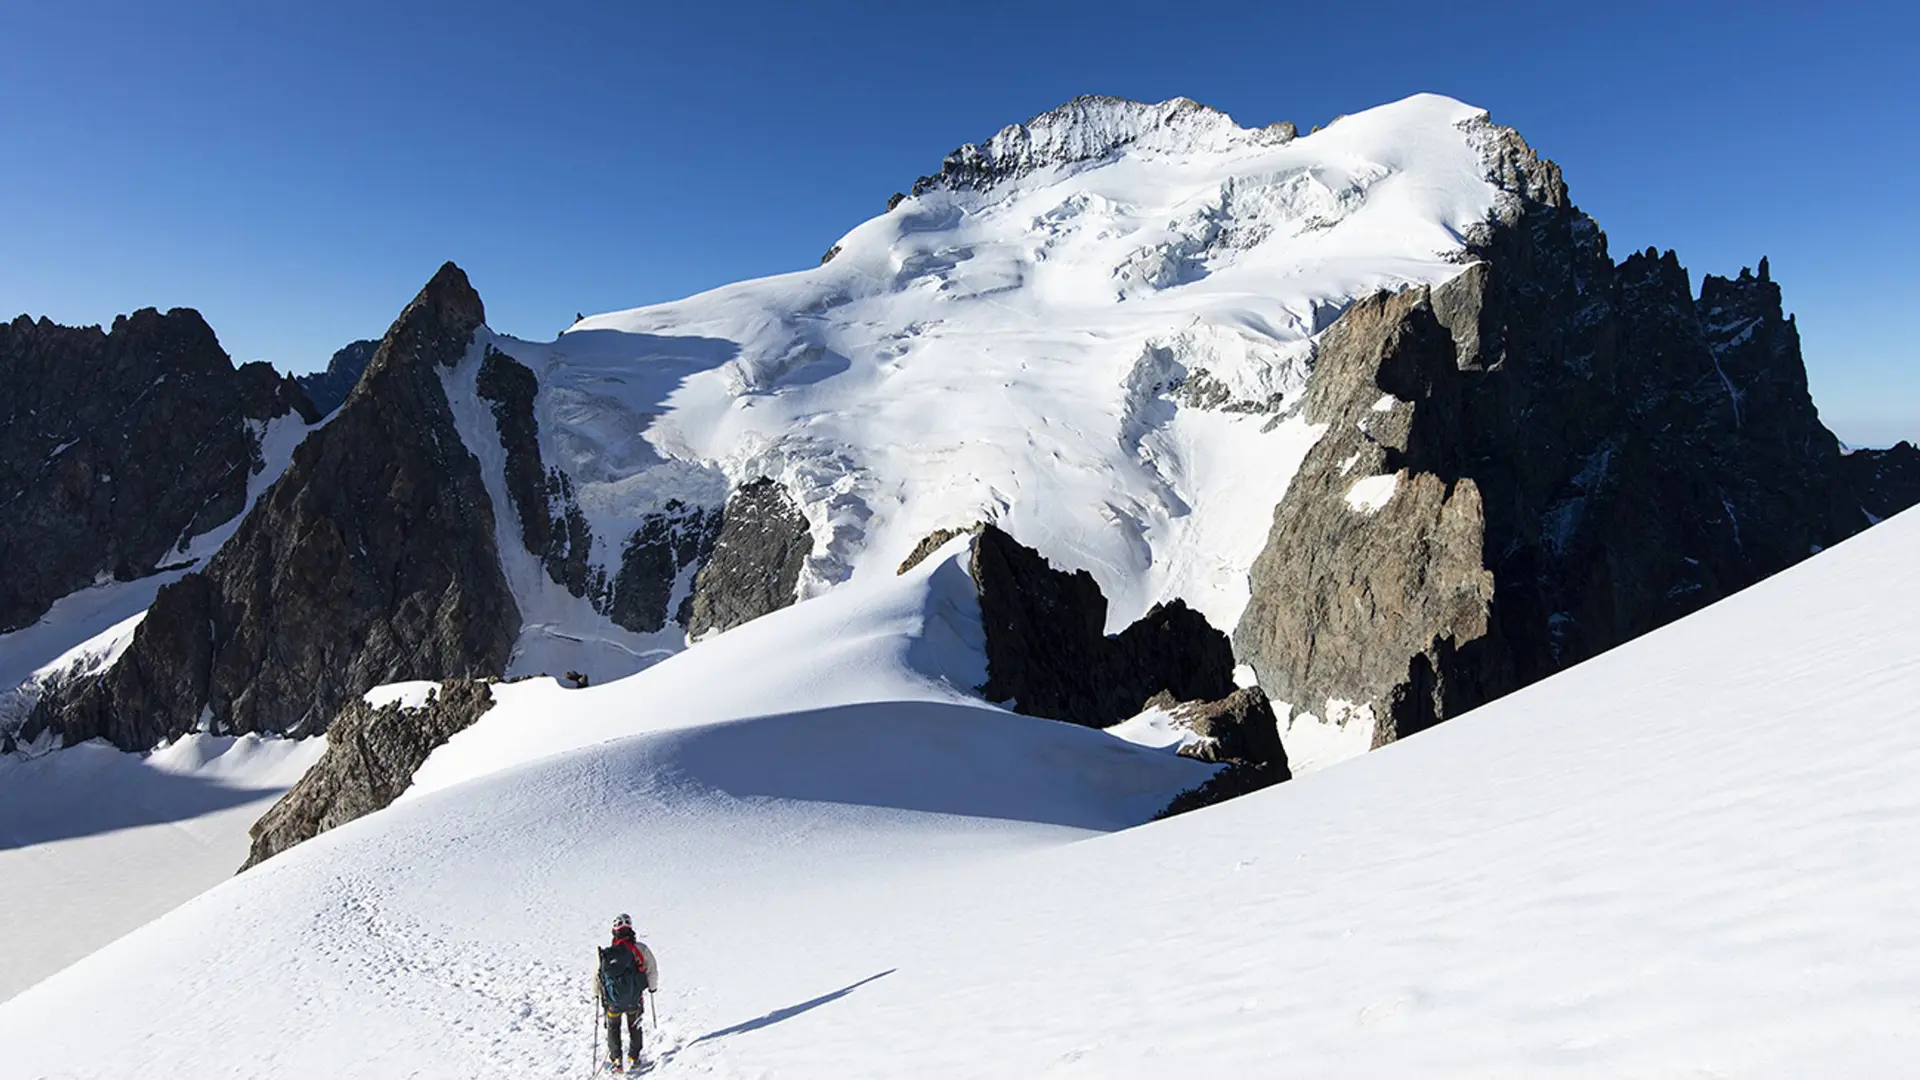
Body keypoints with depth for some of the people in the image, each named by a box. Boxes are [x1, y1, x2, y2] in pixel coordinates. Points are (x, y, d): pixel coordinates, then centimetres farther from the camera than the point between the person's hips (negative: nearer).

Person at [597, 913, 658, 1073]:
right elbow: (653, 970, -9)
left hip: (613, 1001, 0)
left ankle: (616, 1060, 22)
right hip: (635, 1000, 1)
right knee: (634, 1027, 24)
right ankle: (634, 1058, 27)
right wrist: (653, 986, 11)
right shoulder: (641, 948, -18)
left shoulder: (606, 954, -17)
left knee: (613, 1028, 23)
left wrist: (599, 994, 13)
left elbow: (598, 977, -7)